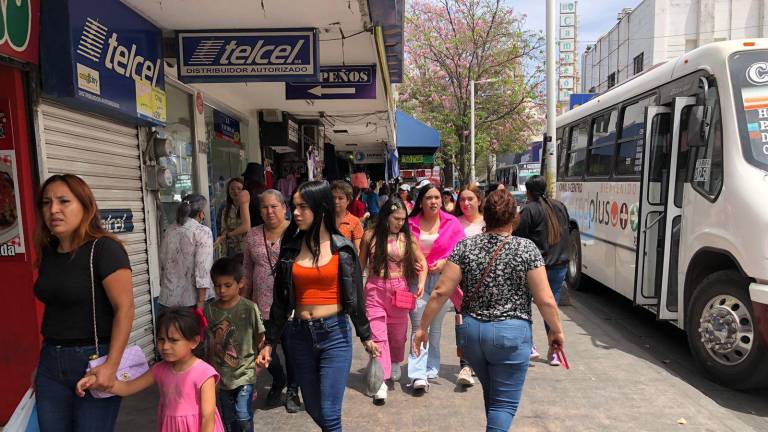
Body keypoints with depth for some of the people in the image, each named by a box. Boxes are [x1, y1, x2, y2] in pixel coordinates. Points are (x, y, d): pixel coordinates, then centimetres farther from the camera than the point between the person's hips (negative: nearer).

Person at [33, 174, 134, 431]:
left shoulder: (104, 249, -15)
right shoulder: (48, 252, 7)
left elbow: (124, 308, -19)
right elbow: (53, 309, 15)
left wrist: (111, 366, -22)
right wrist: (43, 362, 18)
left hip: (94, 360, -6)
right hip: (51, 362, 6)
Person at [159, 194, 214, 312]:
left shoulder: (169, 231, 7)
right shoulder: (203, 232, -10)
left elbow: (162, 263, 13)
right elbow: (203, 269, -17)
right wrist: (201, 303, -16)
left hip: (168, 298, 6)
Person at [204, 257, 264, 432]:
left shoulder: (249, 308, -12)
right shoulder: (210, 309, -4)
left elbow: (260, 338, -1)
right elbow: (211, 345, 5)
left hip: (244, 373, -3)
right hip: (221, 376, 3)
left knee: (243, 417, -9)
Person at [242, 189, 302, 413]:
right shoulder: (253, 235, 7)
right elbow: (247, 271, 13)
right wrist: (244, 301, 13)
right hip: (262, 305, 4)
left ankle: (292, 390, 32)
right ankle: (278, 380, 42)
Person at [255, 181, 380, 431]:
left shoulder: (341, 248, -4)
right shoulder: (290, 247, 3)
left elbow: (354, 296, 3)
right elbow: (281, 299, 7)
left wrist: (365, 336, 9)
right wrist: (270, 343, 8)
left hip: (335, 333, -3)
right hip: (300, 334, 3)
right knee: (313, 409, 15)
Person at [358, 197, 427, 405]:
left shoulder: (407, 238, 0)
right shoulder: (370, 236, -2)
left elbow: (422, 262, 7)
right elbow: (361, 264, 7)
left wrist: (421, 283, -8)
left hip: (399, 290, 2)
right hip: (375, 289, -1)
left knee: (398, 332, 16)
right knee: (377, 334, -5)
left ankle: (395, 363, 44)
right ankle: (381, 382, -3)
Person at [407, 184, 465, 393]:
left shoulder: (451, 223, 0)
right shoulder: (411, 223, 0)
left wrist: (444, 262, -13)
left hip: (442, 279, 1)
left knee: (436, 327, 13)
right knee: (419, 327, -8)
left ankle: (431, 368, 29)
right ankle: (418, 375, -7)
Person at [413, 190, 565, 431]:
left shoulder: (465, 247, -4)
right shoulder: (527, 248, -9)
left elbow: (441, 292, -7)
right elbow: (545, 300, -9)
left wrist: (423, 327, 2)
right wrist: (556, 331, 7)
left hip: (470, 332, 4)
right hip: (511, 334, -3)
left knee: (490, 392, 27)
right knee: (504, 402, 11)